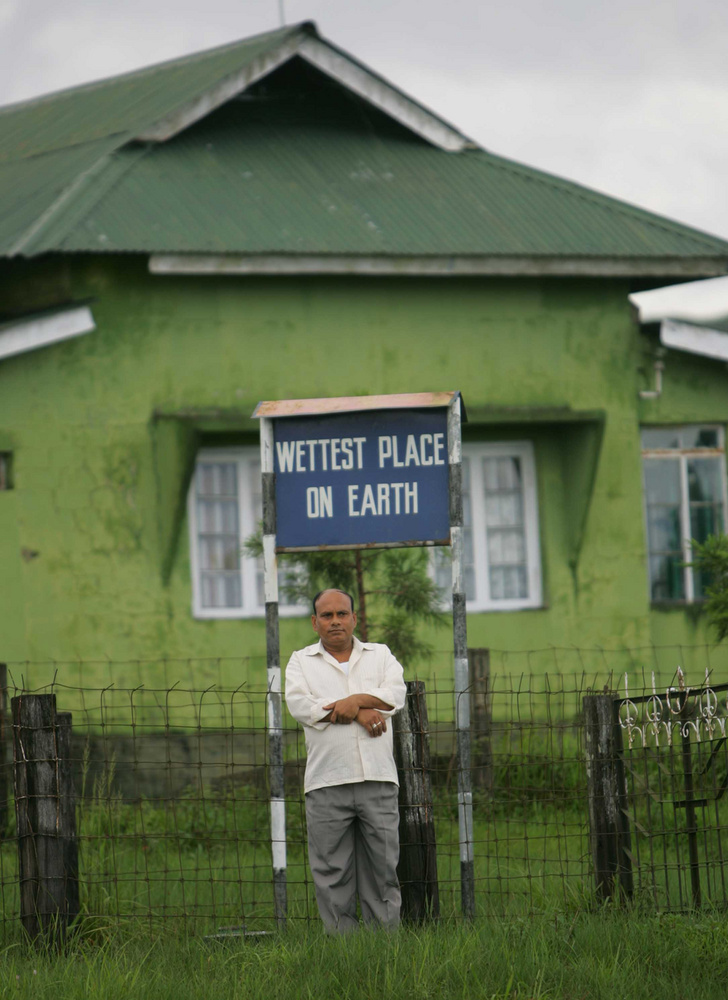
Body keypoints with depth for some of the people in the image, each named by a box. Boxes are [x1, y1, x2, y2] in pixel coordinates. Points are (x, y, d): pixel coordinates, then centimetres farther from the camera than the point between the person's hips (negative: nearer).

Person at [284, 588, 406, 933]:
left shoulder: (380, 655, 17)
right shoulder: (301, 661, 13)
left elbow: (395, 694, 0)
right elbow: (299, 705, -5)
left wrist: (354, 701, -14)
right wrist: (360, 713, -8)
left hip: (377, 778, 1)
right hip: (327, 783, -1)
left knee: (382, 865, 1)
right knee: (332, 872, 0)